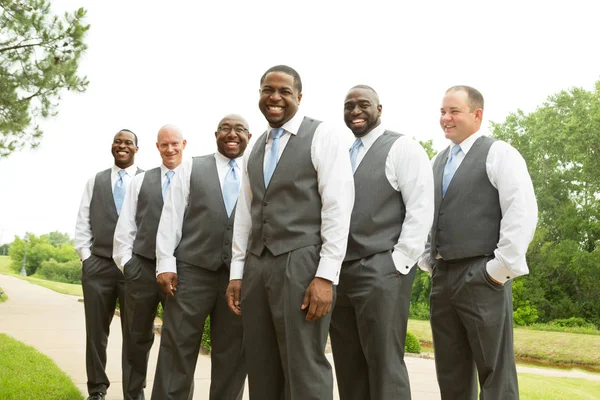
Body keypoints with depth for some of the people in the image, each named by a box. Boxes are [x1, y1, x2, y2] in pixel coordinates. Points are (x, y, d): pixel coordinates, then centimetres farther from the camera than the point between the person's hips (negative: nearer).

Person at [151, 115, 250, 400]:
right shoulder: (191, 168, 10)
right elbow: (171, 217, 3)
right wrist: (165, 263, -6)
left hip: (241, 275, 1)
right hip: (192, 270, -1)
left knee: (232, 353, 6)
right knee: (177, 348, 0)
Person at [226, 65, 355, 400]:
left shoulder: (323, 137, -3)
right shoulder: (256, 149, 18)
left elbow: (337, 209, -10)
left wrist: (326, 276, -16)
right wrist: (237, 272, 13)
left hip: (301, 264, -6)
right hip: (257, 266, 7)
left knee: (305, 371, -6)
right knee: (262, 372, 10)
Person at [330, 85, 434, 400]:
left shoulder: (402, 148, 0)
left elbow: (420, 210, -8)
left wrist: (398, 263, -14)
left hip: (382, 272, -6)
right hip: (340, 273, 7)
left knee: (384, 365, -7)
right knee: (348, 368, 8)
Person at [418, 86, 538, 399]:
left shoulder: (498, 153, -3)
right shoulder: (439, 162, 18)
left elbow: (522, 213, -12)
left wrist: (501, 268, -15)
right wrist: (428, 262, 12)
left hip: (482, 276, -7)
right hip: (442, 277, 7)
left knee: (495, 374, -2)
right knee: (451, 374, 10)